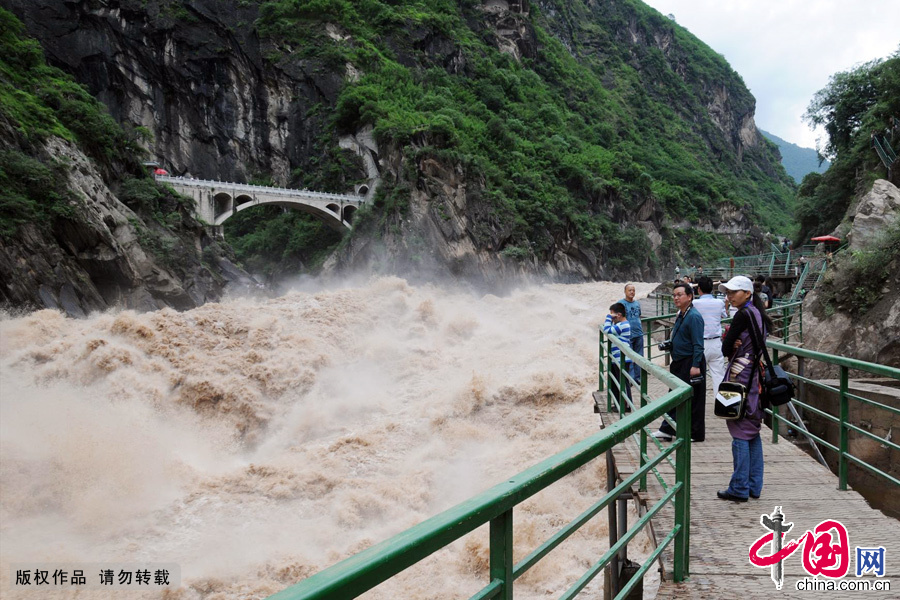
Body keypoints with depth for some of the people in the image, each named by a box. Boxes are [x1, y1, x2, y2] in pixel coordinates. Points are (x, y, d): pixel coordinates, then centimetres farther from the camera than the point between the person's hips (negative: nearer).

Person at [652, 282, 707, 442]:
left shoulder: (694, 316, -17)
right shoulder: (680, 315, 13)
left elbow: (698, 345, -21)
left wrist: (695, 366, -24)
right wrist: (669, 345, 13)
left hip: (691, 364, -9)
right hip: (679, 363, 10)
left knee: (692, 400, 0)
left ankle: (696, 434, 11)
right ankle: (667, 430, 17)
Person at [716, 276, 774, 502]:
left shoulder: (744, 314, -14)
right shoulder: (759, 314, 13)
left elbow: (725, 348, -13)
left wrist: (731, 346, 8)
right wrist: (737, 345, -2)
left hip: (741, 377, -9)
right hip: (756, 378, 9)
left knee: (740, 433, -4)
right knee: (753, 432, 13)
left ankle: (739, 488, 1)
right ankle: (754, 486, 19)